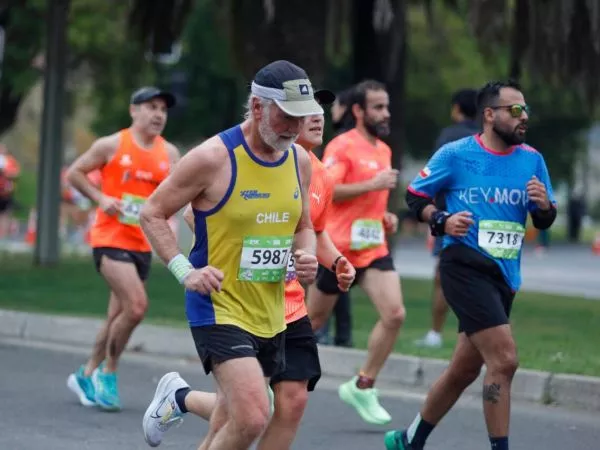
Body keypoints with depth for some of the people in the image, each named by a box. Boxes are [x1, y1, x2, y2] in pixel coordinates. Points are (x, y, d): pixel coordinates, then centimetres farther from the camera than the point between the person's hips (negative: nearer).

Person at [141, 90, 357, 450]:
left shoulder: (320, 176, 6)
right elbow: (194, 213, -10)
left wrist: (336, 261, 4)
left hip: (289, 309, 6)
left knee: (294, 400, -4)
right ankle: (178, 396, 30)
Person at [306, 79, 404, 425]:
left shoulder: (384, 150, 15)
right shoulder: (342, 146, -10)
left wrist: (385, 216, 11)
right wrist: (372, 184, -24)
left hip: (374, 248, 6)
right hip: (340, 248, -6)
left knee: (395, 314, -11)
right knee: (313, 321, 6)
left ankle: (363, 387, 0)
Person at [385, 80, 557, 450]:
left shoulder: (532, 159, 7)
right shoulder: (455, 154, -5)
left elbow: (545, 222, 13)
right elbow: (415, 196, 4)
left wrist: (544, 205, -10)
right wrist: (441, 221, -13)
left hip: (505, 276, 6)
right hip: (466, 267, -6)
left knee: (464, 370, 15)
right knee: (504, 359, -19)